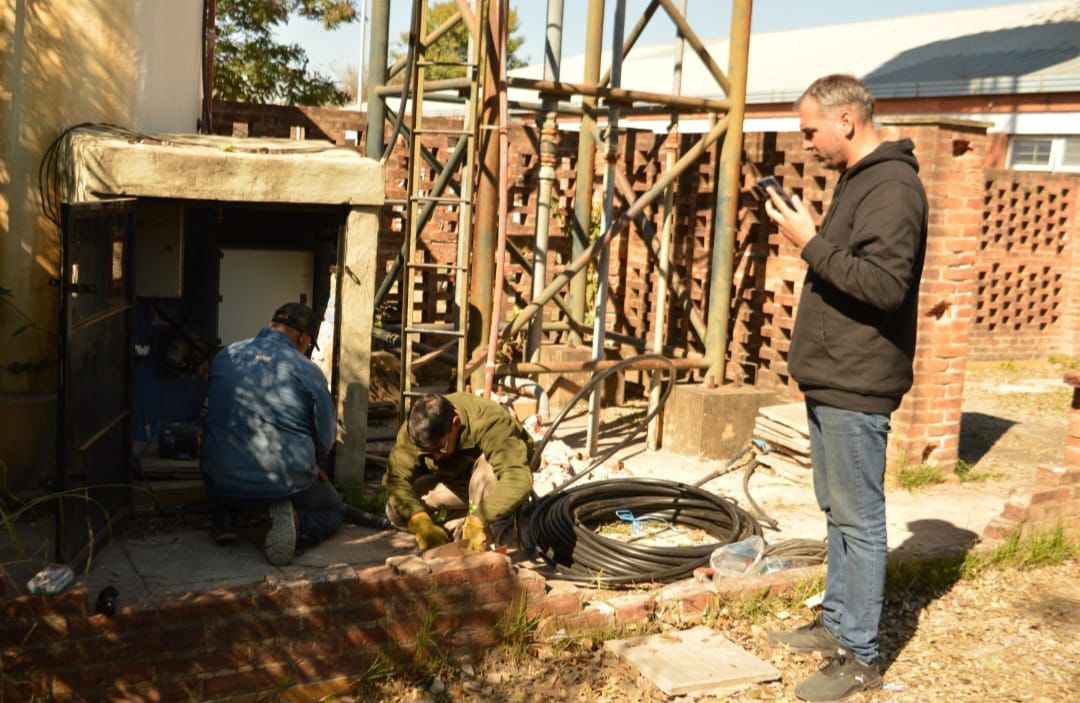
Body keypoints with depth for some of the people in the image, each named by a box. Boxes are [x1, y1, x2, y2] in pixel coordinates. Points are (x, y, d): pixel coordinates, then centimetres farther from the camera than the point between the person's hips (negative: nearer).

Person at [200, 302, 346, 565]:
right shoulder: (308, 371, -7)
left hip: (225, 485, 4)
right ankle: (296, 525, -8)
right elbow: (326, 438, -3)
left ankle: (223, 520, 16)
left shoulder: (224, 356, 4)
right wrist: (310, 467, 21)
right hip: (288, 483, -3)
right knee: (334, 510, 25)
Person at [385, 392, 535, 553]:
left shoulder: (489, 422, -37)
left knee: (487, 468, -38)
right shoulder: (411, 432, -24)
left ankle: (479, 548, -21)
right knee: (396, 509, -21)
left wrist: (479, 520, -53)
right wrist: (420, 521, -46)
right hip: (453, 483, 3)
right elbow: (396, 479, -30)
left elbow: (518, 478, -46)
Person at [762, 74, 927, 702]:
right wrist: (812, 239, 8)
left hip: (857, 385, -10)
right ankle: (837, 622, 30)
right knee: (837, 510, 18)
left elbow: (885, 284, -26)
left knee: (859, 519, -2)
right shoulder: (859, 181, 15)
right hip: (832, 379, 10)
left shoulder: (892, 186, -17)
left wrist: (811, 244, -23)